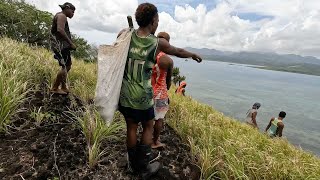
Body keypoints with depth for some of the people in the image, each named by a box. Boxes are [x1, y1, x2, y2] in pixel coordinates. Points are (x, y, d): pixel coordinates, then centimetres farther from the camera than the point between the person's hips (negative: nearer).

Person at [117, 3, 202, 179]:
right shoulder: (158, 43, -8)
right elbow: (179, 52, 10)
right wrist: (194, 55, 27)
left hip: (124, 94, 3)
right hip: (143, 97, -3)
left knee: (131, 127, 17)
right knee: (148, 127, 18)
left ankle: (134, 165, 37)